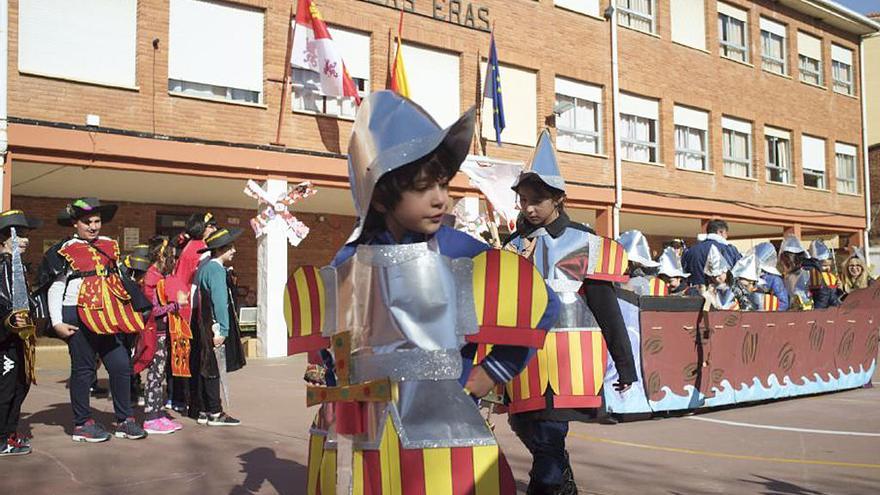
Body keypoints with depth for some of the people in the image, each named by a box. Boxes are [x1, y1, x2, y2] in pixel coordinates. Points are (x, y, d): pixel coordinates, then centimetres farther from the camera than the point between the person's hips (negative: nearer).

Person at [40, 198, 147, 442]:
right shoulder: (65, 251, -3)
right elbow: (55, 289, -2)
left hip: (109, 317, 5)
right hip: (79, 316, -5)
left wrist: (130, 309, 17)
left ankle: (125, 421, 13)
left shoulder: (110, 245, 12)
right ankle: (82, 424, 15)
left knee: (121, 366, 2)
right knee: (83, 369, 3)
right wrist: (57, 323, -9)